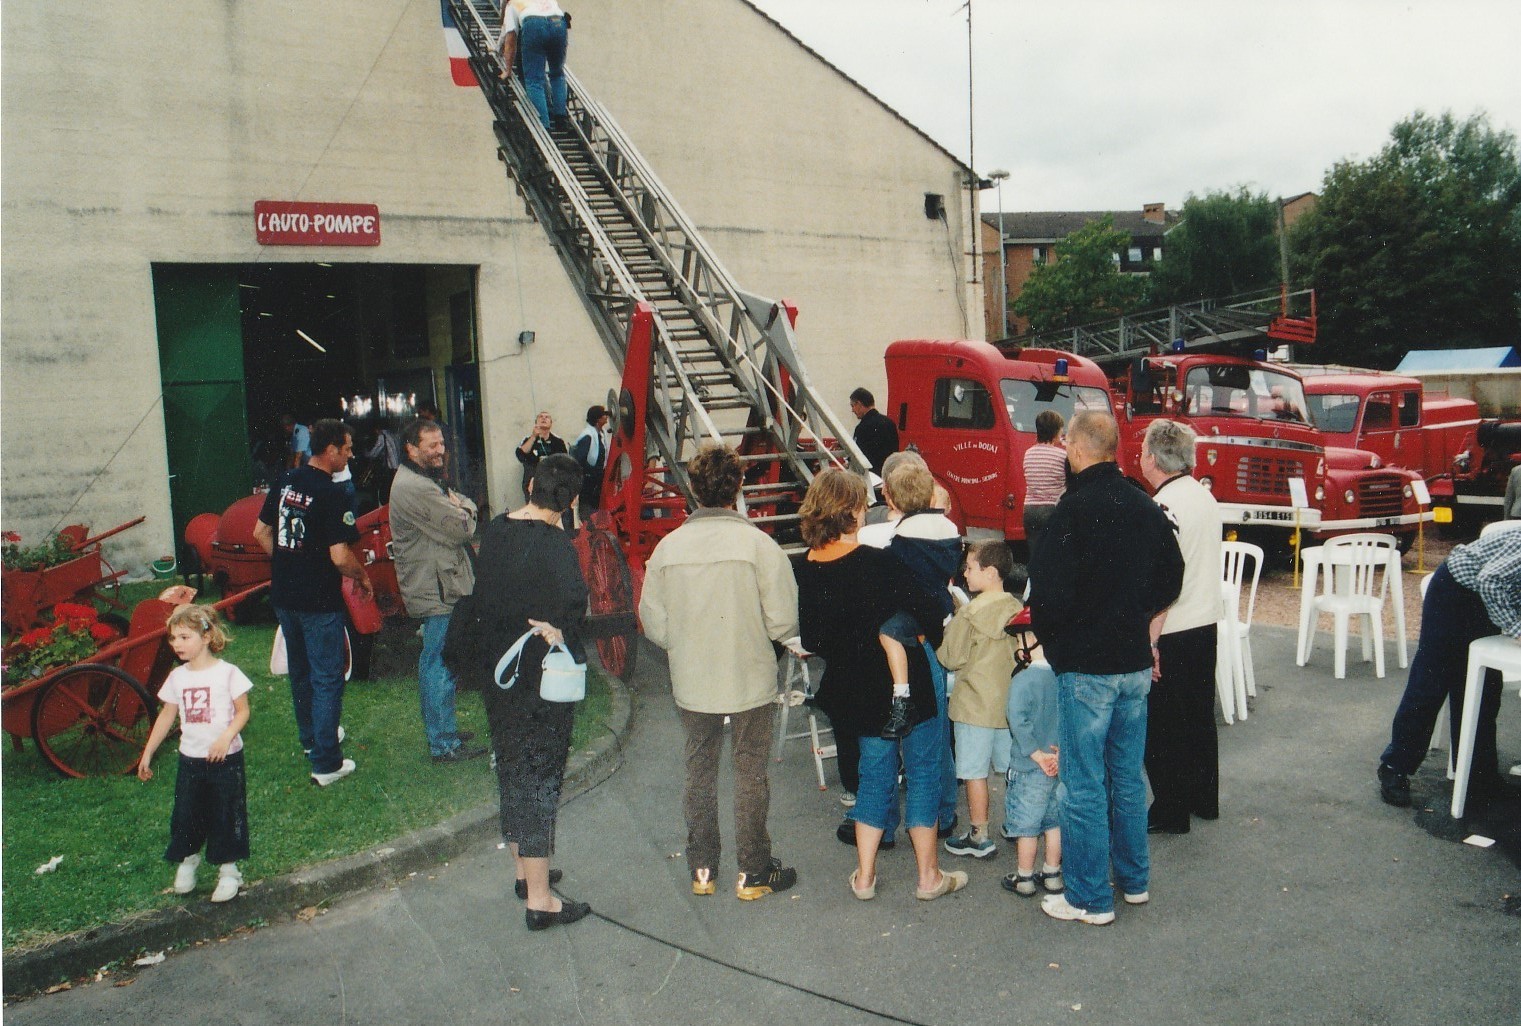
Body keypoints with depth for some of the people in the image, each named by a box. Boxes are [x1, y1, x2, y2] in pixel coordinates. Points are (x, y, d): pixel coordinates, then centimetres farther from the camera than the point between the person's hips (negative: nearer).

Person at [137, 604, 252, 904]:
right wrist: (147, 754, 13)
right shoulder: (177, 677, 3)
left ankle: (228, 871, 18)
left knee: (225, 814, 3)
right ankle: (188, 860, 35)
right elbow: (166, 716, 11)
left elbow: (243, 711, -8)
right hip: (190, 758, 4)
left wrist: (226, 737, -24)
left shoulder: (227, 672, -11)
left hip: (225, 758, -4)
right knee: (186, 814, 10)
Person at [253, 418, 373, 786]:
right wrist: (362, 578, -6)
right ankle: (326, 763, 4)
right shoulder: (332, 495, -20)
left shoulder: (286, 482, 3)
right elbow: (340, 557, -24)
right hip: (319, 601, -8)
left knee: (300, 672, 22)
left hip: (283, 596, 8)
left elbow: (261, 533, 10)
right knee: (327, 679, 1)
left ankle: (310, 738, 41)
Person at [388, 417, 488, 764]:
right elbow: (462, 528, -23)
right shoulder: (414, 488, -21)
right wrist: (463, 512, -2)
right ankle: (443, 744, 6)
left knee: (436, 663, 19)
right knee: (439, 664, -3)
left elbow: (467, 505, 12)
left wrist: (459, 507, -10)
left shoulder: (427, 481, 14)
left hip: (436, 588, 11)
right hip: (437, 592, -11)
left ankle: (443, 730, 32)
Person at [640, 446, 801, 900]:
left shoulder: (668, 547, -8)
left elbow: (654, 626, -3)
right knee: (750, 772, 13)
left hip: (691, 684, 2)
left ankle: (701, 868, 30)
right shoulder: (759, 544, -16)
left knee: (699, 771, 19)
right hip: (751, 682, -2)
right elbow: (784, 623, -16)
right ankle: (753, 872, 24)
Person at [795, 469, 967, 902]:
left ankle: (864, 875, 23)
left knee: (875, 770, 19)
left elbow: (809, 640, 1)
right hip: (906, 685, -5)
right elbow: (926, 608, -19)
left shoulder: (806, 570, -6)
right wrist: (935, 641, 3)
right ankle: (929, 875, 20)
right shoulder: (876, 561, -22)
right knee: (922, 770, 10)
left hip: (855, 689, 5)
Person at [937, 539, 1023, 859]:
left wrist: (939, 643, 6)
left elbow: (951, 658, -12)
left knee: (975, 772, 3)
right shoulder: (1018, 609, 0)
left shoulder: (969, 612, -16)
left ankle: (979, 837, 10)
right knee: (1012, 767, 16)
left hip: (975, 704, -6)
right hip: (1011, 701, 6)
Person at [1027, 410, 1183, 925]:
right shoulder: (1146, 506, 3)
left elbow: (1049, 592, -20)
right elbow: (1171, 578, 13)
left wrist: (1048, 640, -2)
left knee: (1084, 784, 3)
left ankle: (1089, 897, 11)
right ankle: (1134, 878, 31)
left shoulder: (1073, 510, -17)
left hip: (1086, 668, -7)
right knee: (1128, 775, 19)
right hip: (1136, 663, 7)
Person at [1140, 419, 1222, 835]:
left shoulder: (1164, 506, -20)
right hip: (1207, 624, 9)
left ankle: (1170, 812, 11)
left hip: (1172, 633, -9)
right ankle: (1204, 799, 31)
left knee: (1162, 727, 3)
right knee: (1199, 717, 19)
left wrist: (1150, 641, -19)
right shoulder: (1205, 496, 7)